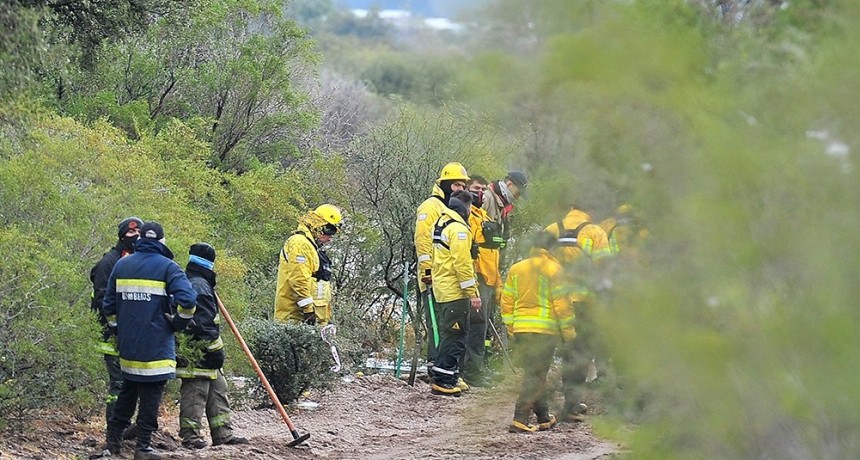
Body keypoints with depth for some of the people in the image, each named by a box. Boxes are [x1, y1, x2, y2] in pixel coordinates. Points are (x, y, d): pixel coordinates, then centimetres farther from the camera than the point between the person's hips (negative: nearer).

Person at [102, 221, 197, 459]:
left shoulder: (121, 265, 9)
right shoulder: (167, 267, -8)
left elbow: (108, 304, 13)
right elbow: (188, 299, -20)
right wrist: (178, 322, -4)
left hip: (127, 346, 5)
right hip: (156, 347, -5)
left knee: (128, 390, 20)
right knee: (151, 395, 0)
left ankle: (114, 435, 21)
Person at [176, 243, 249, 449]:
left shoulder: (186, 283, 18)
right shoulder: (200, 286, -16)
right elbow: (204, 323, -21)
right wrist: (215, 350, -16)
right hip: (198, 354, -11)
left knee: (218, 390, 13)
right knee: (195, 393, -6)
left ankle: (222, 433, 16)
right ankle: (191, 436, -2)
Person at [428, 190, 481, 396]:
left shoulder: (441, 223, 15)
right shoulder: (458, 228, -16)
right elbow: (463, 263, -21)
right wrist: (473, 293, -18)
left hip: (442, 289, 10)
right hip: (455, 291, -10)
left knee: (449, 334, 17)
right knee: (455, 335, -6)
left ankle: (442, 378, 19)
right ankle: (442, 381, -7)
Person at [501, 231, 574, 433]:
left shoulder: (516, 269, 9)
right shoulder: (554, 269, -6)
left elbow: (507, 301, 12)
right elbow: (561, 302, -7)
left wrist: (510, 325, 20)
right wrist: (568, 329, 0)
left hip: (521, 328, 5)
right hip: (545, 329, -5)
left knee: (533, 372, 15)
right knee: (536, 374, -4)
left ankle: (544, 417, 22)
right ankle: (520, 419, -12)